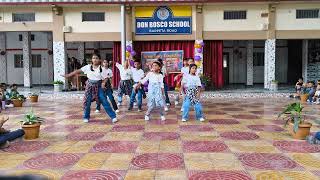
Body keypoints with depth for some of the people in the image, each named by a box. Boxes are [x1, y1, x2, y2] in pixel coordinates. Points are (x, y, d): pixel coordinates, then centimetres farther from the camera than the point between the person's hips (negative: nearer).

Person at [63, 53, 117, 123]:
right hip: (90, 86, 2)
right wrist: (68, 75, -4)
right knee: (87, 102, 1)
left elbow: (104, 79, -1)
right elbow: (78, 71, -1)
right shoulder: (88, 67, -2)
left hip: (98, 86, -2)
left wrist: (103, 83, -22)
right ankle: (86, 117, 22)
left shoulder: (102, 69, -4)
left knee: (104, 102, -5)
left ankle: (113, 116, 2)